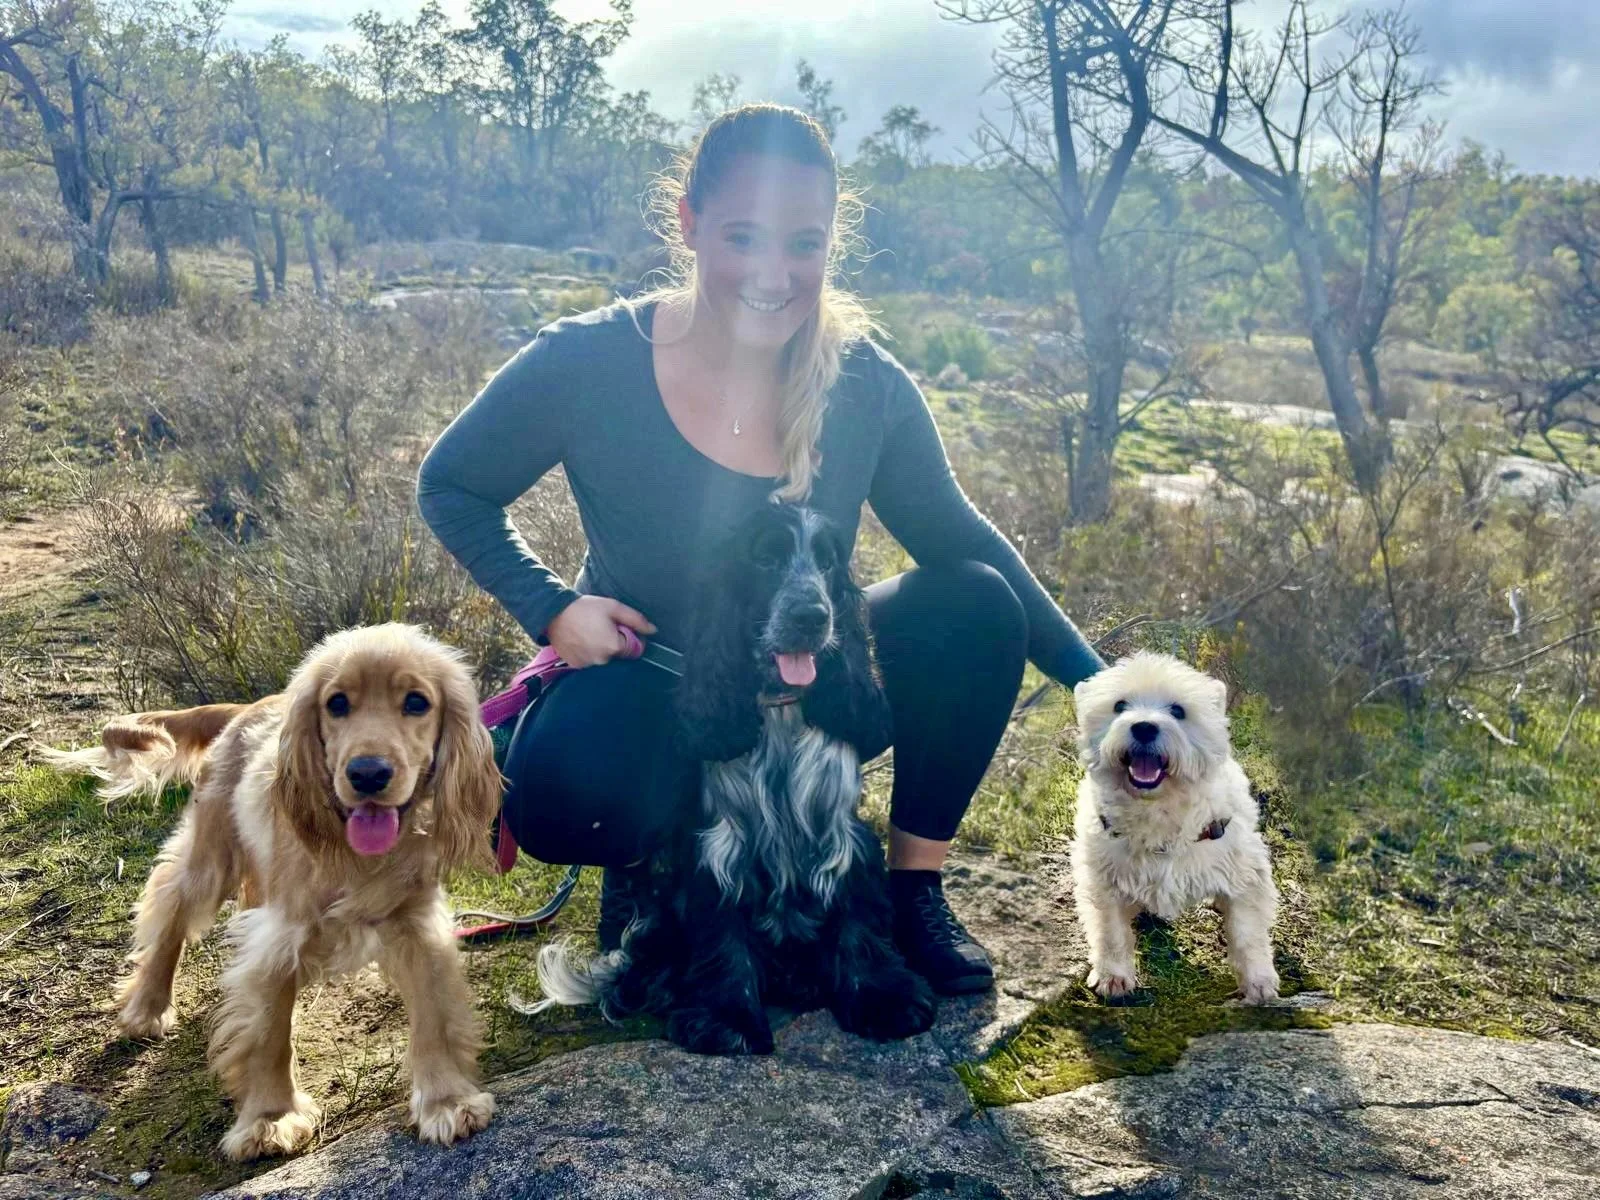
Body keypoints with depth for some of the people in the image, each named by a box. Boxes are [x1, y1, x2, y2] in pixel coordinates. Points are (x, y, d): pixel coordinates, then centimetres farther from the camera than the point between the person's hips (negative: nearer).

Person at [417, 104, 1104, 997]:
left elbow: (958, 537, -2)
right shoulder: (588, 363, -19)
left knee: (976, 607, -22)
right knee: (557, 798, -36)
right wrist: (552, 607, -19)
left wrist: (1095, 681, -5)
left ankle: (917, 887, -2)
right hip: (648, 696, -2)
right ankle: (646, 856, 4)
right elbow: (452, 486, -4)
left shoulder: (866, 384, -13)